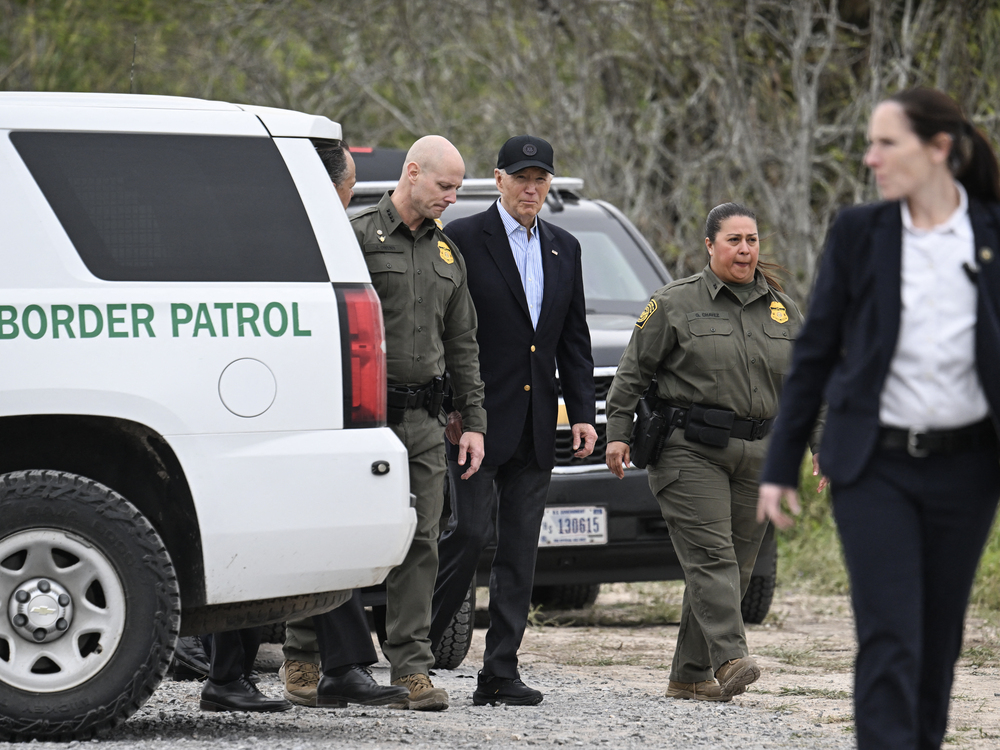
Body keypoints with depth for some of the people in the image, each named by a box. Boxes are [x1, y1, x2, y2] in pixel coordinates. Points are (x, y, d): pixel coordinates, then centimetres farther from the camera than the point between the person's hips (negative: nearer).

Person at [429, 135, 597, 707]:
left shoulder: (564, 248, 14)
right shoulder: (464, 240, -4)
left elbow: (575, 339, 16)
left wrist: (583, 414, 7)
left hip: (536, 429, 6)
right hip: (476, 418, -5)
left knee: (520, 551, 3)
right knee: (471, 531, -12)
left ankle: (501, 675, 5)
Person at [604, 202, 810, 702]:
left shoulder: (782, 310, 15)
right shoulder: (675, 304, 2)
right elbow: (633, 371, 3)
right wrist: (618, 433, -4)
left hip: (757, 455, 5)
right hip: (690, 450, -5)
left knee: (736, 566, 4)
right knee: (710, 555, -16)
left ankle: (690, 675, 9)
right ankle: (729, 659, -27)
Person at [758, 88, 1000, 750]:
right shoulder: (858, 234, 0)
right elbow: (815, 352, 5)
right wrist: (781, 467, 4)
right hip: (875, 466, -1)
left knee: (939, 641, 10)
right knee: (889, 639, -11)